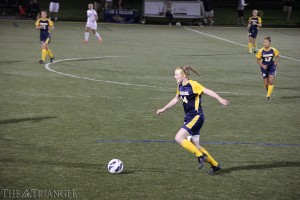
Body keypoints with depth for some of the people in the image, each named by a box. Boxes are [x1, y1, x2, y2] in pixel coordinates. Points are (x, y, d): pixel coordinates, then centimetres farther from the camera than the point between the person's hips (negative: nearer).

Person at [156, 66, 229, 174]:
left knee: (179, 138, -18)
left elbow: (208, 91, -25)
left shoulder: (193, 85, -15)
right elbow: (176, 99, 27)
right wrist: (163, 109, 34)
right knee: (195, 146, 8)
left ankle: (201, 156, -10)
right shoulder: (180, 87, 10)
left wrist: (220, 99, -41)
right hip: (188, 118, 9)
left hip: (196, 117, -9)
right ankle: (215, 165, 19)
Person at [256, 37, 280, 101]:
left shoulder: (273, 50, -11)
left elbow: (278, 57, 5)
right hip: (264, 68, 0)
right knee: (266, 84, 6)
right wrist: (262, 65, -16)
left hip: (272, 67, 0)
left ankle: (268, 96, -6)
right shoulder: (261, 51, -13)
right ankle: (268, 90, 40)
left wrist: (276, 62, -13)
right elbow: (258, 60, -1)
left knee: (271, 82, -13)